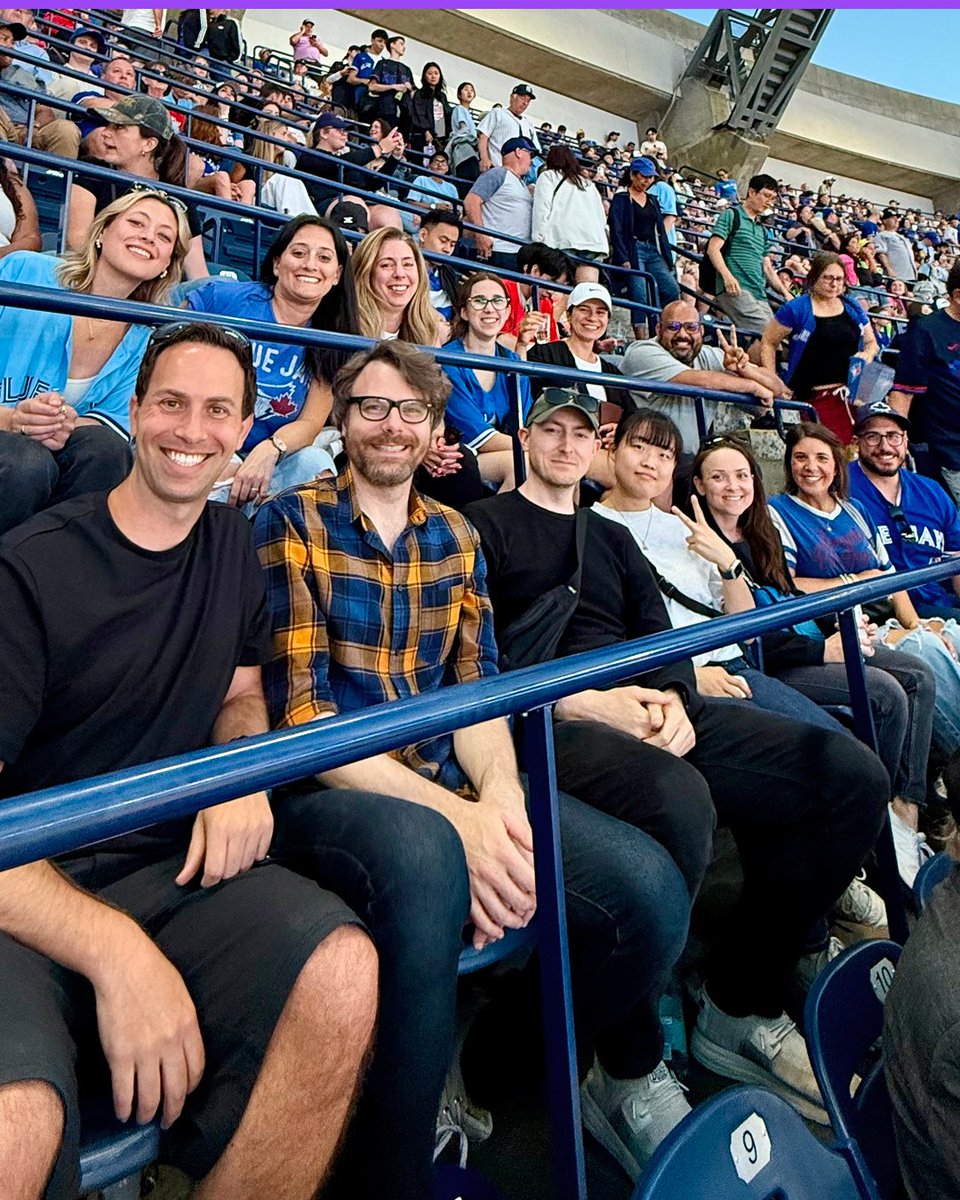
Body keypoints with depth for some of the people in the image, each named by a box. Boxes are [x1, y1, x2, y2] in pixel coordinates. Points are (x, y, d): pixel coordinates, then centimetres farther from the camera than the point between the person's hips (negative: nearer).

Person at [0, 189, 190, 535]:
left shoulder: (146, 338, 6)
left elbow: (118, 421, -4)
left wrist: (67, 429, -26)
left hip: (63, 458, 3)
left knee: (105, 447, -29)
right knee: (28, 462, -35)